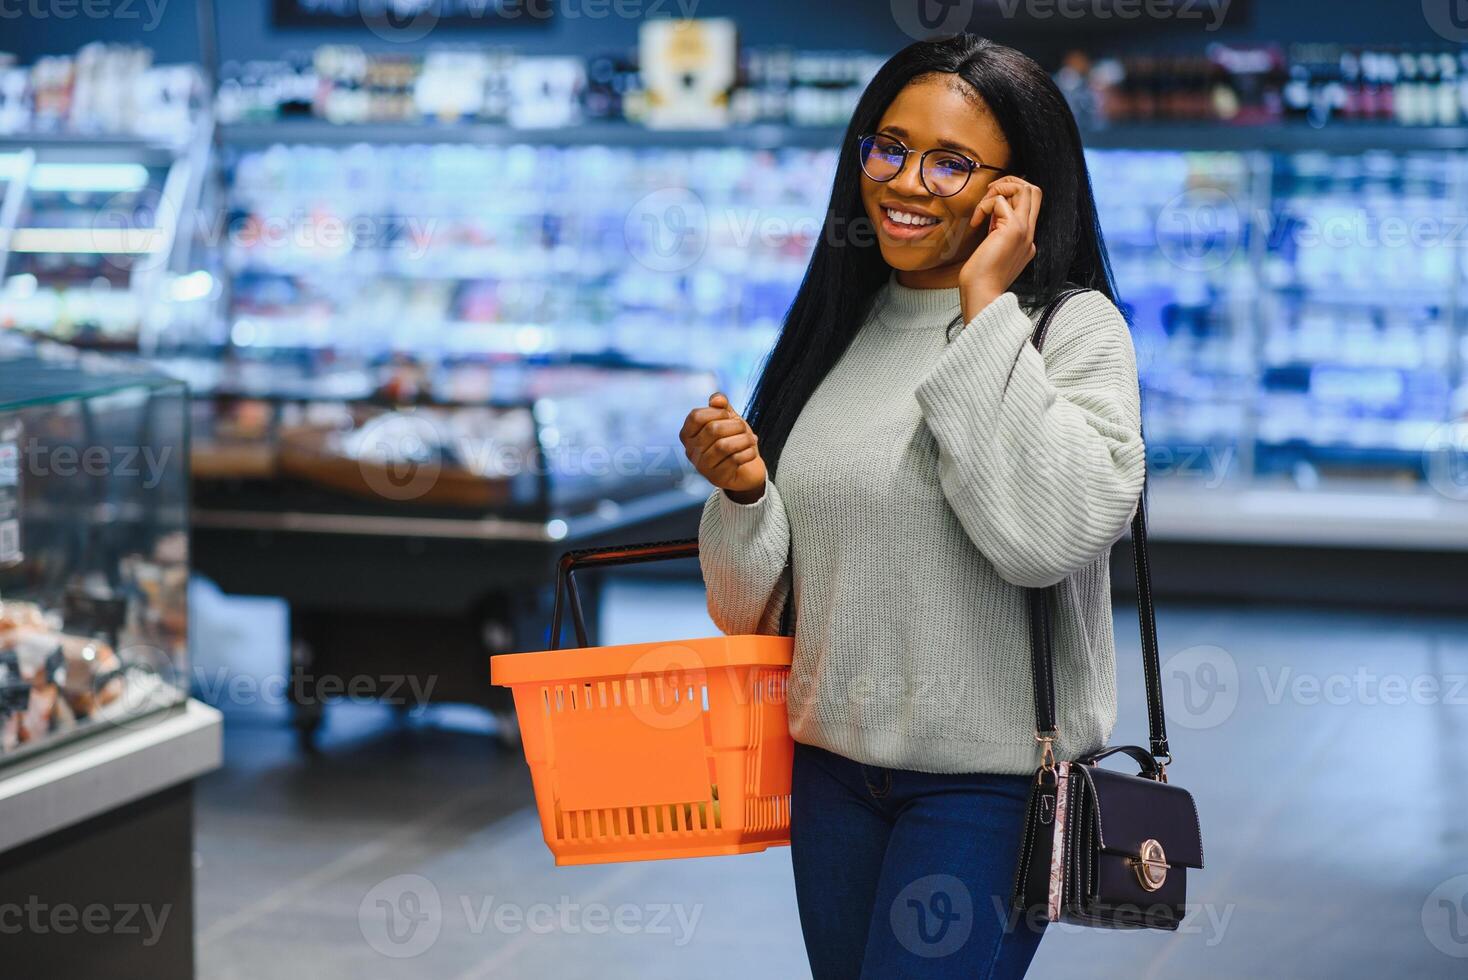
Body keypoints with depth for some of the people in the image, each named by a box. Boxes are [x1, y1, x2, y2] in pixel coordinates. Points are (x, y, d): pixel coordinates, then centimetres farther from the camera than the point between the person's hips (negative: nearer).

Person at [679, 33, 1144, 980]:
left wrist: (985, 304, -20)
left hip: (990, 777, -5)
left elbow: (1046, 534, -28)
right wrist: (741, 492, -11)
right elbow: (754, 605, 11)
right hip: (833, 761, 5)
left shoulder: (1074, 327, -8)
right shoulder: (838, 327, 7)